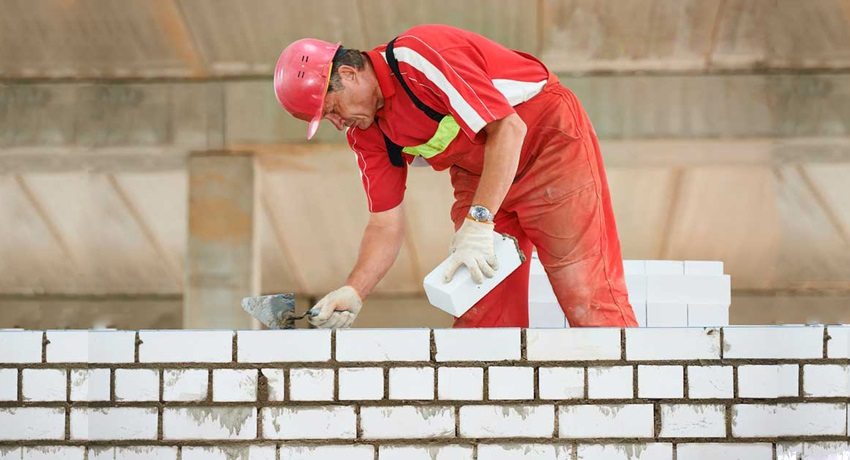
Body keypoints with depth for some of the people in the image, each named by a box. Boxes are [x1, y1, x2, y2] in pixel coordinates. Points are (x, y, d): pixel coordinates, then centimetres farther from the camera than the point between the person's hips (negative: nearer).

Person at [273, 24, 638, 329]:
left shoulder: (418, 56, -27)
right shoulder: (366, 134, -3)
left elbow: (508, 128, -31)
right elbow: (386, 224, 0)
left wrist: (478, 223, -34)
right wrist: (353, 292, -15)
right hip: (477, 170, 8)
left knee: (586, 291, -11)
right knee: (478, 310, 0)